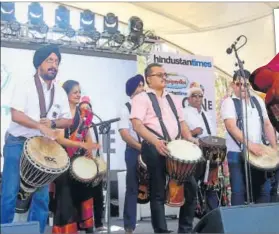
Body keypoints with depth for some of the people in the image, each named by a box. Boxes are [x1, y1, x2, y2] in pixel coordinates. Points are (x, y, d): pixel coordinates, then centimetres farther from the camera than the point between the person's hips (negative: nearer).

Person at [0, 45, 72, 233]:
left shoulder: (60, 93, 8)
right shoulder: (25, 87, -6)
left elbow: (68, 120, 9)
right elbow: (16, 115, -17)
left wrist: (52, 123, -10)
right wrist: (41, 126, -25)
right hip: (17, 143, -4)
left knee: (42, 196, 5)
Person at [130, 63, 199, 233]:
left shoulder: (173, 99, 22)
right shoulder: (142, 98, 1)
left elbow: (182, 122, 23)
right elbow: (137, 124, -12)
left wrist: (190, 138, 3)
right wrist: (156, 141, -26)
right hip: (154, 149, -6)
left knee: (191, 186, 6)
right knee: (158, 193, 0)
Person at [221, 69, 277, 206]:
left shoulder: (258, 101, 13)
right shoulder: (229, 102, -4)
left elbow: (267, 124, 15)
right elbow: (232, 127, -18)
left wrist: (274, 147, 5)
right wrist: (249, 144, -29)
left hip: (258, 152, 5)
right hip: (237, 154, -5)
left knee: (264, 190, 9)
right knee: (239, 192, 0)